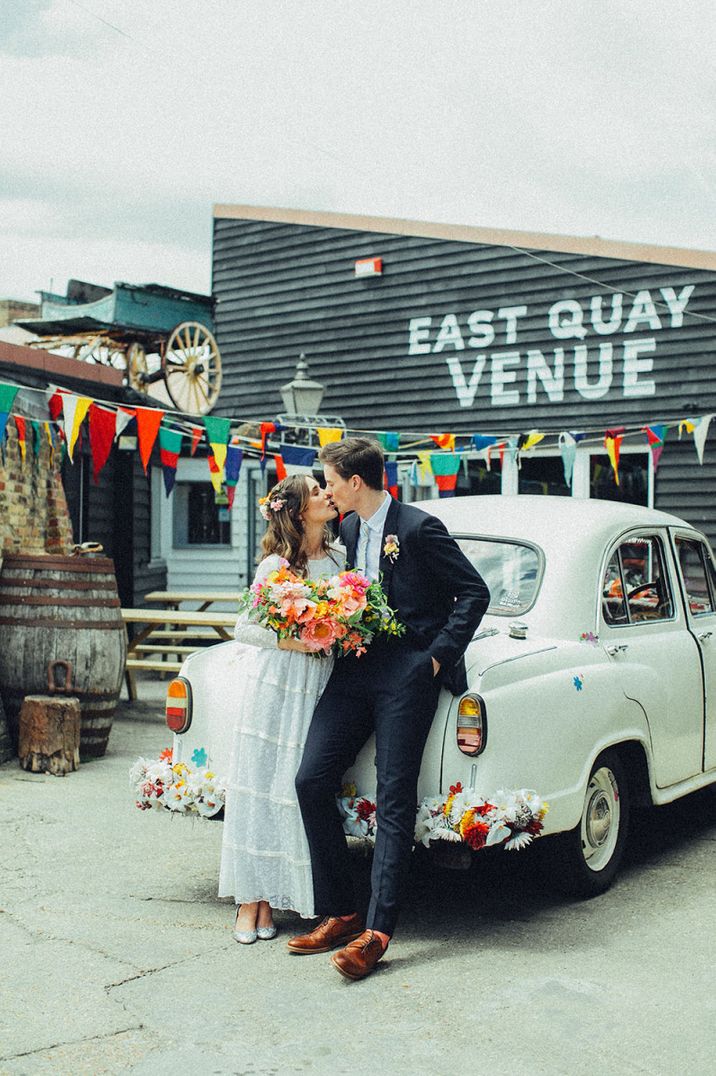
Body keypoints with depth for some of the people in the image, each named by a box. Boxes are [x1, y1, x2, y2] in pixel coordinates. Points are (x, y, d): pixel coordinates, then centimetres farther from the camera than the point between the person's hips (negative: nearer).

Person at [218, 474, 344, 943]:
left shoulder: (340, 558, 7)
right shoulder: (276, 565, -7)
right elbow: (243, 627, -6)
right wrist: (290, 642, -18)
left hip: (317, 688, 4)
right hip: (273, 685, -4)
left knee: (297, 789, 2)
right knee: (258, 789, 0)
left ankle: (269, 898, 12)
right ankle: (249, 897, 9)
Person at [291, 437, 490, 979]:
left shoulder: (419, 527, -9)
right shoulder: (349, 529, 14)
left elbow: (475, 592, -7)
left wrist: (439, 655, -11)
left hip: (407, 673, -7)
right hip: (358, 666, 7)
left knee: (394, 798, -6)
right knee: (312, 778, -3)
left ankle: (376, 931, -3)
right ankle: (340, 913, 8)